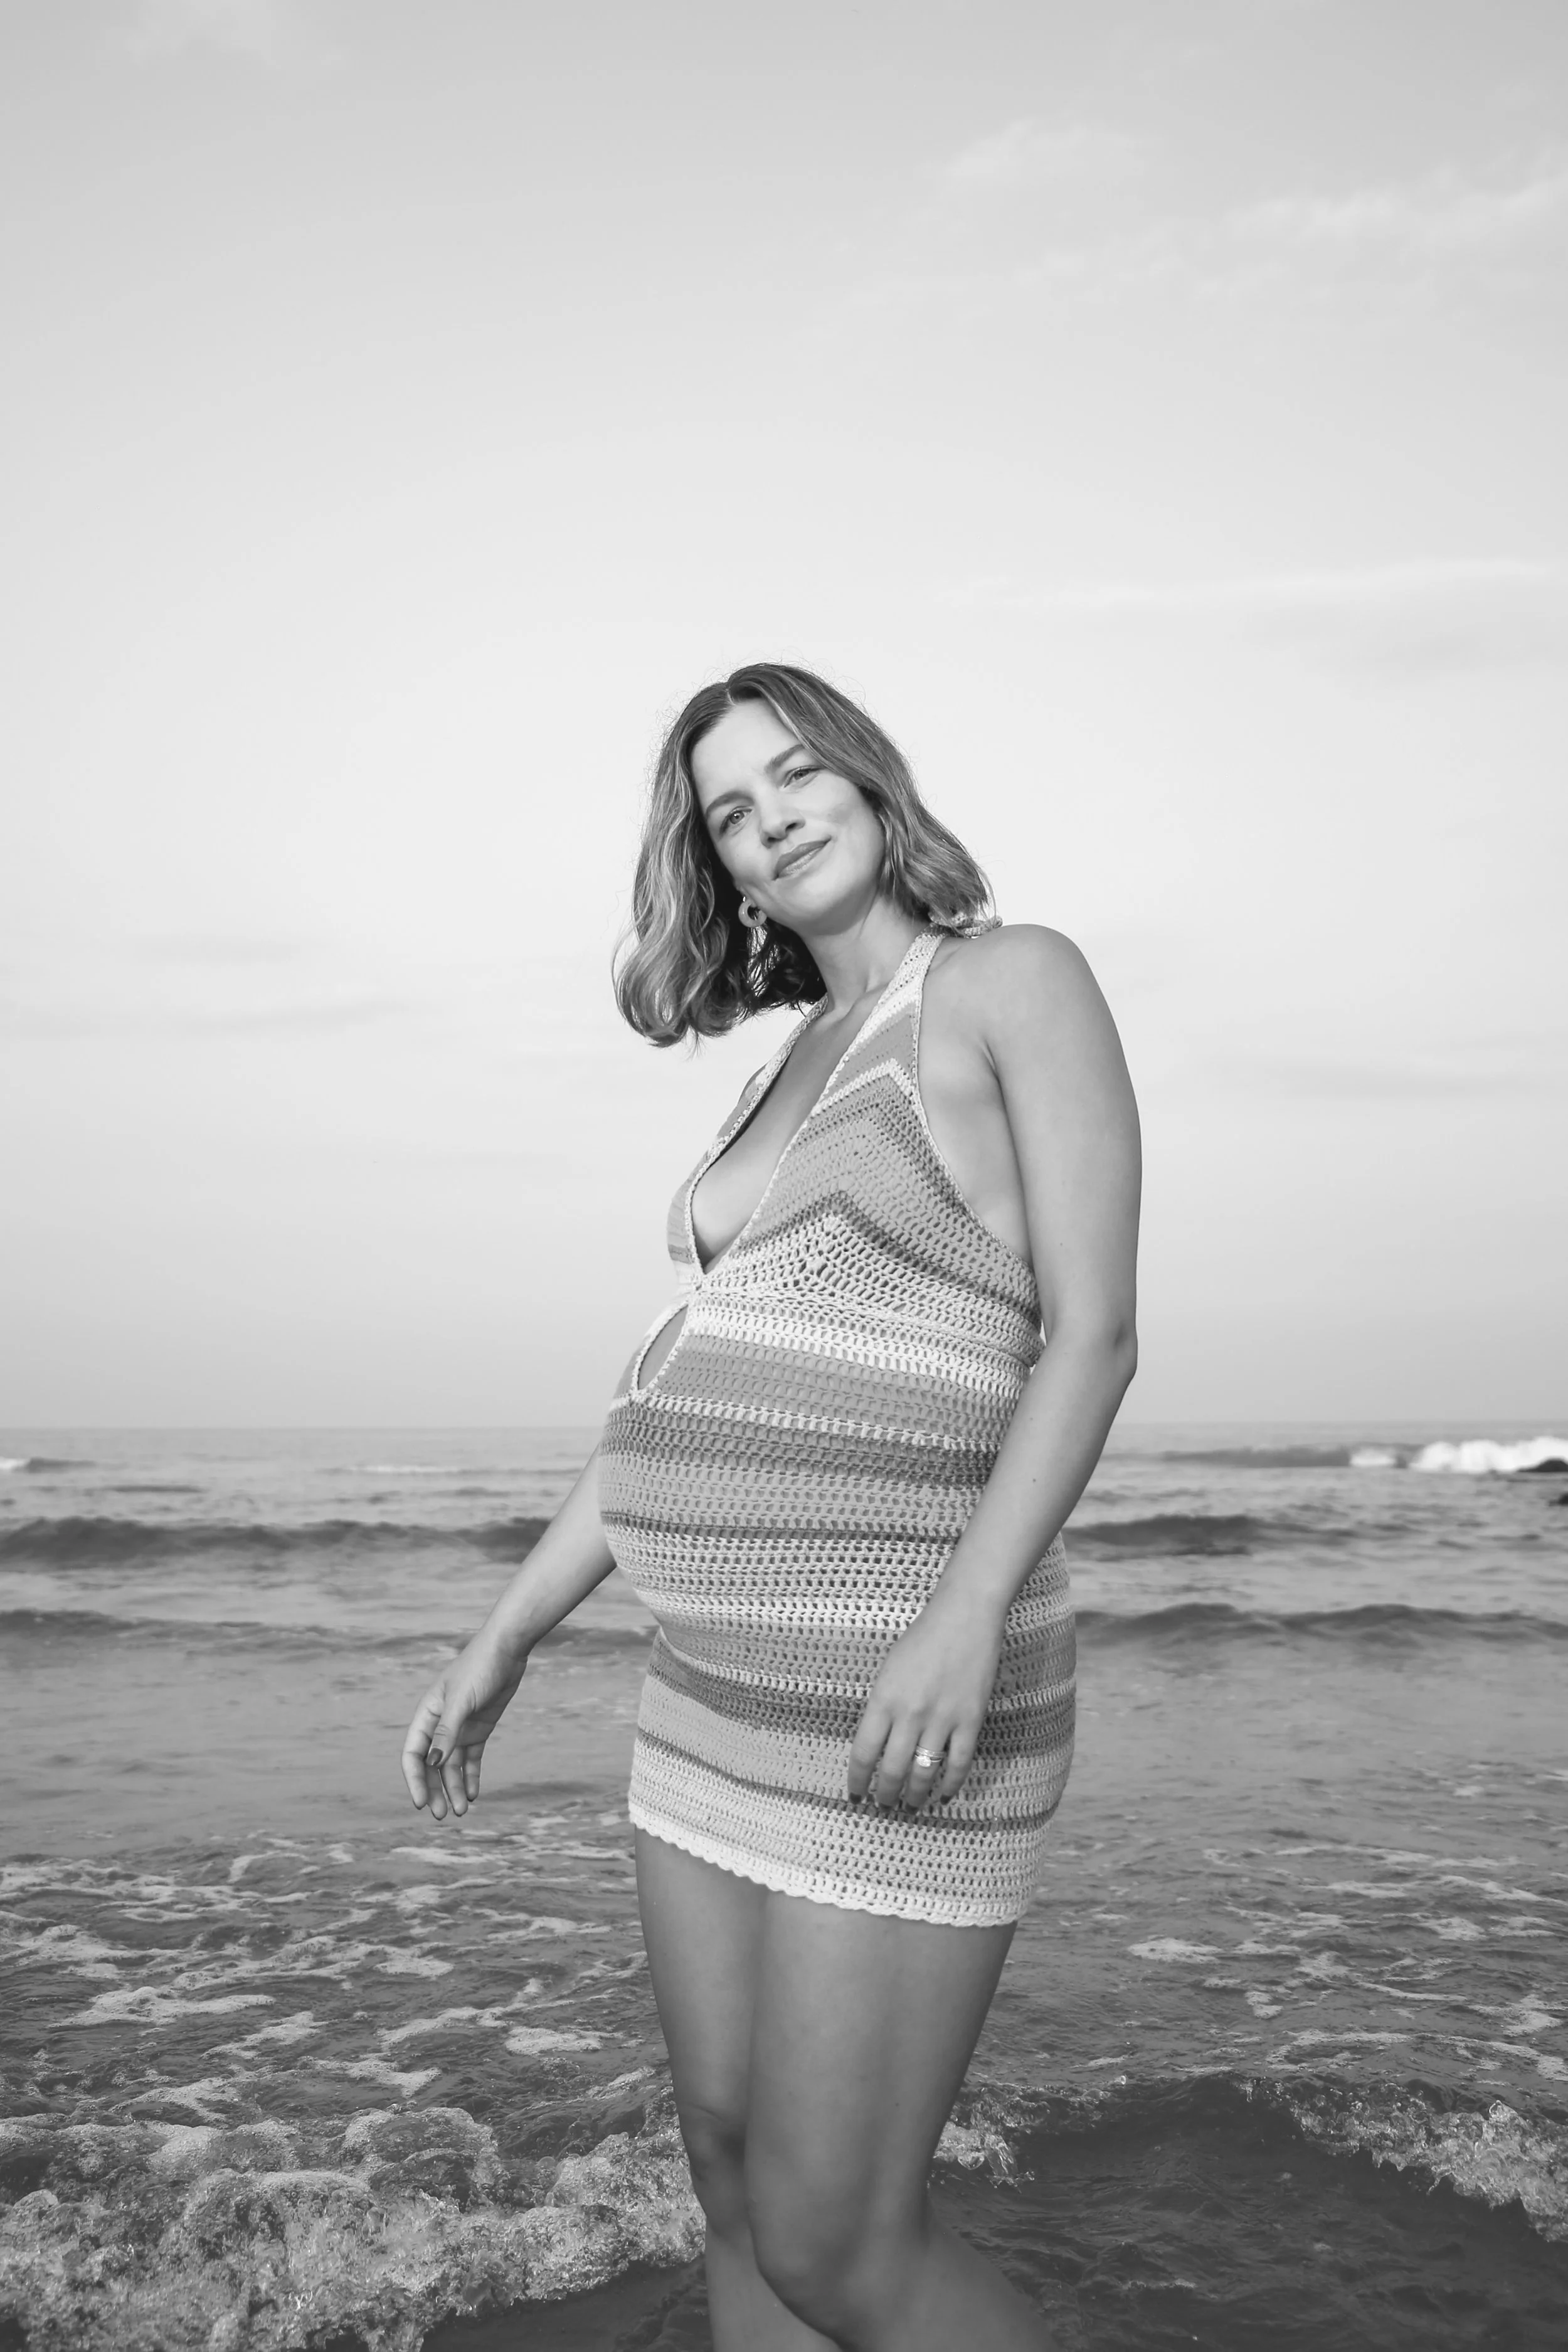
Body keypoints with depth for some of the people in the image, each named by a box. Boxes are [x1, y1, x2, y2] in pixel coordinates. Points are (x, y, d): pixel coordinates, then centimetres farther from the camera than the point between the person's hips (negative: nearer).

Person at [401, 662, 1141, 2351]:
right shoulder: (792, 1073, 17)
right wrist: (506, 1640, 14)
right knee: (736, 2182, 14)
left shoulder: (1020, 980, -4)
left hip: (903, 1687, -8)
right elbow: (683, 1398, 16)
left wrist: (970, 1613, -27)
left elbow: (1096, 1334, -14)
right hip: (727, 1681, 8)